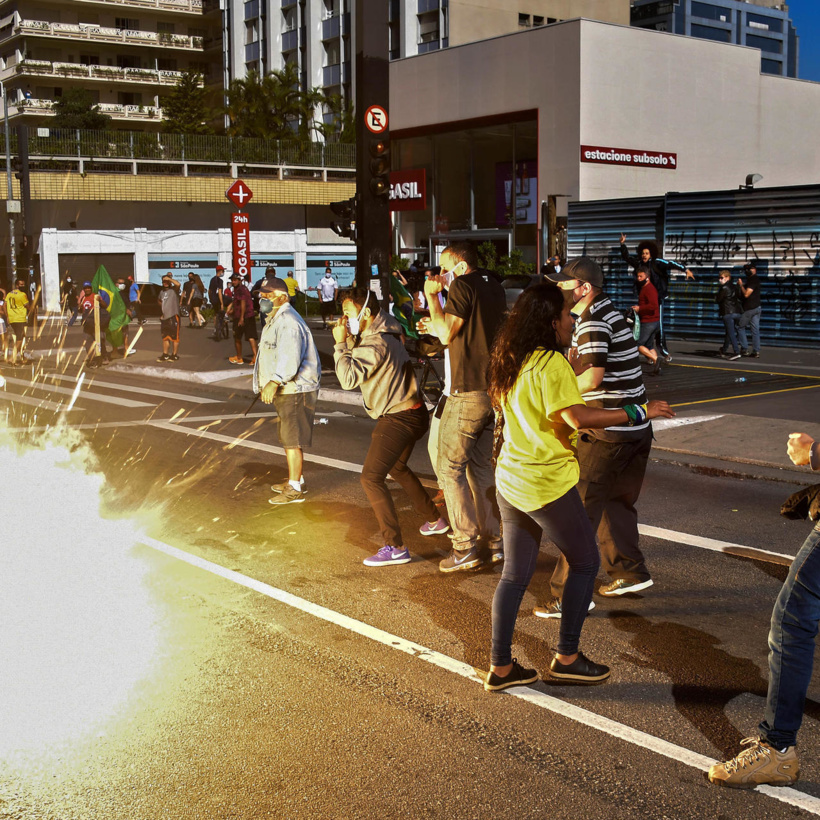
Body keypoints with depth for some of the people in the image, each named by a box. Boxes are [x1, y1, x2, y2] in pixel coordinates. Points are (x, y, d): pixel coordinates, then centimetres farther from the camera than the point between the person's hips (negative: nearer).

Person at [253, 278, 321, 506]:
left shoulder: (288, 322, -20)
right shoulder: (275, 320, 18)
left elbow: (290, 357, -33)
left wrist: (274, 382, -41)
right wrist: (266, 385, 24)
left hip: (295, 391, -11)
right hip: (286, 391, 11)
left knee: (292, 440, -6)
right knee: (288, 438, 20)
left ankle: (295, 489, 0)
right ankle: (295, 479, 32)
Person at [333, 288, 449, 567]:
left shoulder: (376, 343, -22)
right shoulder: (386, 333, 11)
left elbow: (348, 378, -28)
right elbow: (360, 363, 19)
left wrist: (340, 344, -18)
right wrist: (349, 342, 4)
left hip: (397, 418, -11)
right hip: (412, 411, 11)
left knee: (371, 478, -12)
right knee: (397, 467, 30)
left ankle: (395, 547, -15)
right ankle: (435, 520, 40)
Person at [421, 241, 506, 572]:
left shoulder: (462, 285, -11)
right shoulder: (493, 286, 16)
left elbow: (447, 334, -14)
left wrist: (432, 296, -4)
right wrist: (438, 327, 25)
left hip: (468, 392, -9)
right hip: (494, 389, 9)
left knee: (450, 467, -1)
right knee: (481, 466, 16)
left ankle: (465, 547, -3)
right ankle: (495, 540, 17)